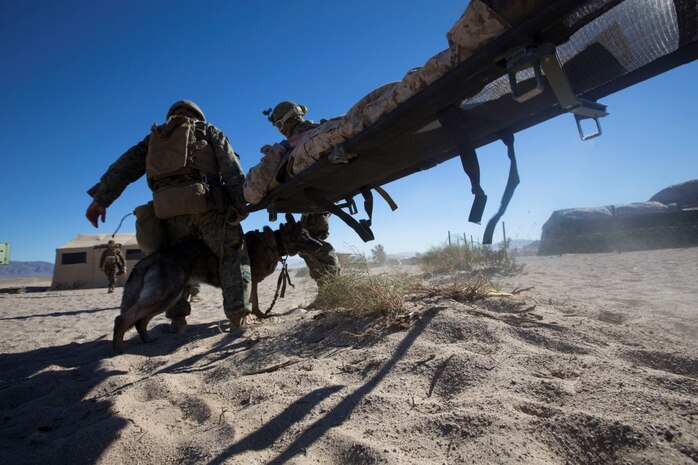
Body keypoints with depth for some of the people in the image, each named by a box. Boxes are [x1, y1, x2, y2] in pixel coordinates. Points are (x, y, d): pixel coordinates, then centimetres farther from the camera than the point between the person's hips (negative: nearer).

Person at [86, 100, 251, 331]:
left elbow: (124, 166, 19)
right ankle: (237, 312, -9)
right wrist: (239, 199, -5)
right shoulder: (208, 130, 23)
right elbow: (230, 164, 4)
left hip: (169, 210, 3)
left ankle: (177, 317, 11)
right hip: (206, 203, -3)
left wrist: (100, 199, 14)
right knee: (233, 255, 4)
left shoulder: (155, 137, 31)